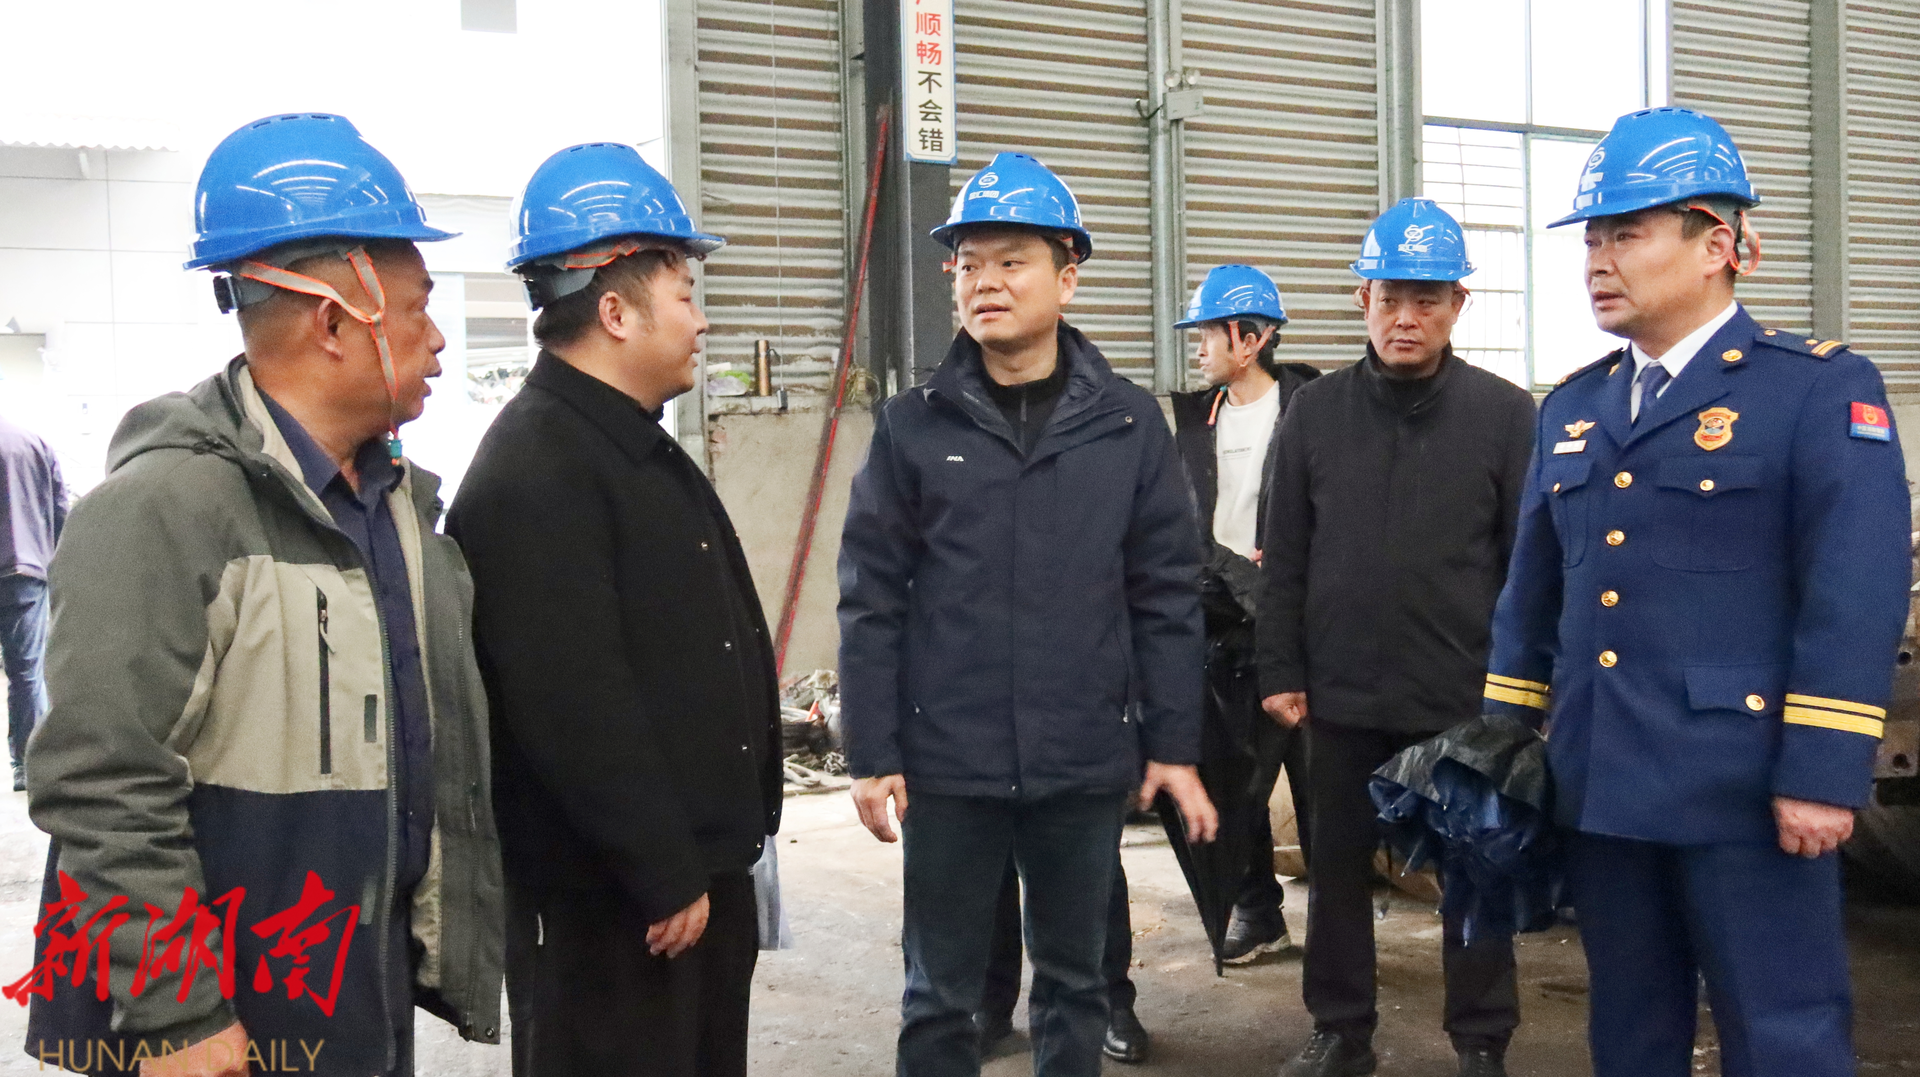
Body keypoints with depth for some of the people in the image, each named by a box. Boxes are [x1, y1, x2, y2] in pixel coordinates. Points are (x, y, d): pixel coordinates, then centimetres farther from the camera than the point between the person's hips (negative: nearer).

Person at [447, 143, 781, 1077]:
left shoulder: (644, 450, 14)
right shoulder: (535, 470, -19)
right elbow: (576, 708, -25)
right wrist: (664, 876, -21)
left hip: (700, 871, 10)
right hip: (606, 905, -10)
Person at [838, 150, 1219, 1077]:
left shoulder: (1128, 424, 1)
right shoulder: (913, 427, -1)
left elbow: (1167, 596, 2)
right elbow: (870, 602, -1)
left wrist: (1173, 746, 0)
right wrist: (872, 755, -5)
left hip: (1087, 762, 1)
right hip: (948, 765, -1)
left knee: (1075, 977, 16)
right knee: (939, 993, 10)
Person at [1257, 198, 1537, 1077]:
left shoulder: (1505, 414, -3)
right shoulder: (1315, 412, 3)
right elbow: (1285, 559, 5)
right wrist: (1280, 671, 1)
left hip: (1468, 698, -2)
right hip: (1343, 695, 3)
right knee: (1338, 868, 12)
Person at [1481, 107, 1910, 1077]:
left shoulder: (1822, 389, -6)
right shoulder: (1573, 407, 12)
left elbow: (1856, 597, -13)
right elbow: (1532, 591, 16)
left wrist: (1823, 774, -18)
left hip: (1745, 791, -6)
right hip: (1600, 785, 6)